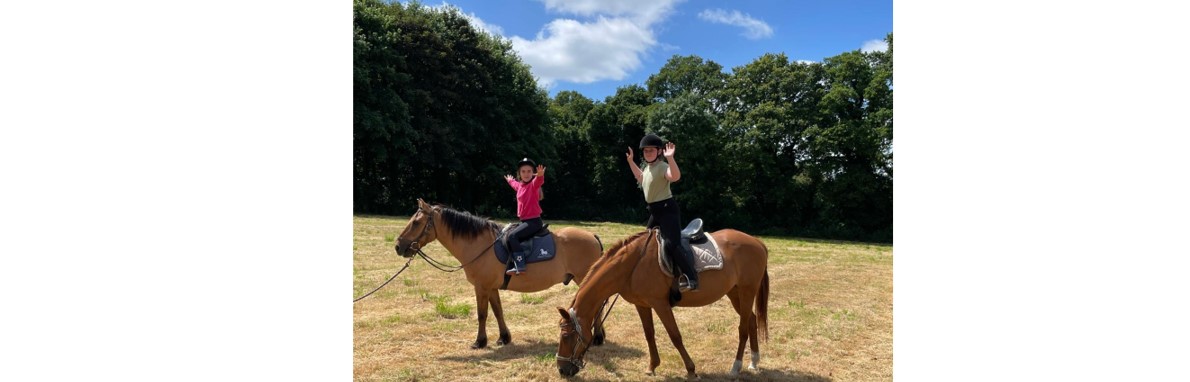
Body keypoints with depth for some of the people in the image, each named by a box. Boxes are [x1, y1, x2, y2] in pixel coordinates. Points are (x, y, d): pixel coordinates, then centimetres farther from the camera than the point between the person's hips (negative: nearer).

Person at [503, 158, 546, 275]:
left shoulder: (533, 185, -11)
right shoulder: (520, 185, 12)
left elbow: (539, 181, -37)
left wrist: (540, 175, -59)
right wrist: (510, 180, 60)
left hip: (534, 221, -9)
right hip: (524, 221, 9)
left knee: (512, 236, -25)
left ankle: (520, 265, -29)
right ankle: (513, 263, 21)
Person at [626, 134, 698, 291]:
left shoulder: (662, 166, -16)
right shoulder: (648, 167, 13)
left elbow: (676, 176, -37)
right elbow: (641, 178, 36)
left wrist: (670, 158, -49)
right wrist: (631, 161, 31)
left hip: (667, 209, -10)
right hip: (655, 211, 10)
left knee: (671, 244, -25)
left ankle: (691, 278, -29)